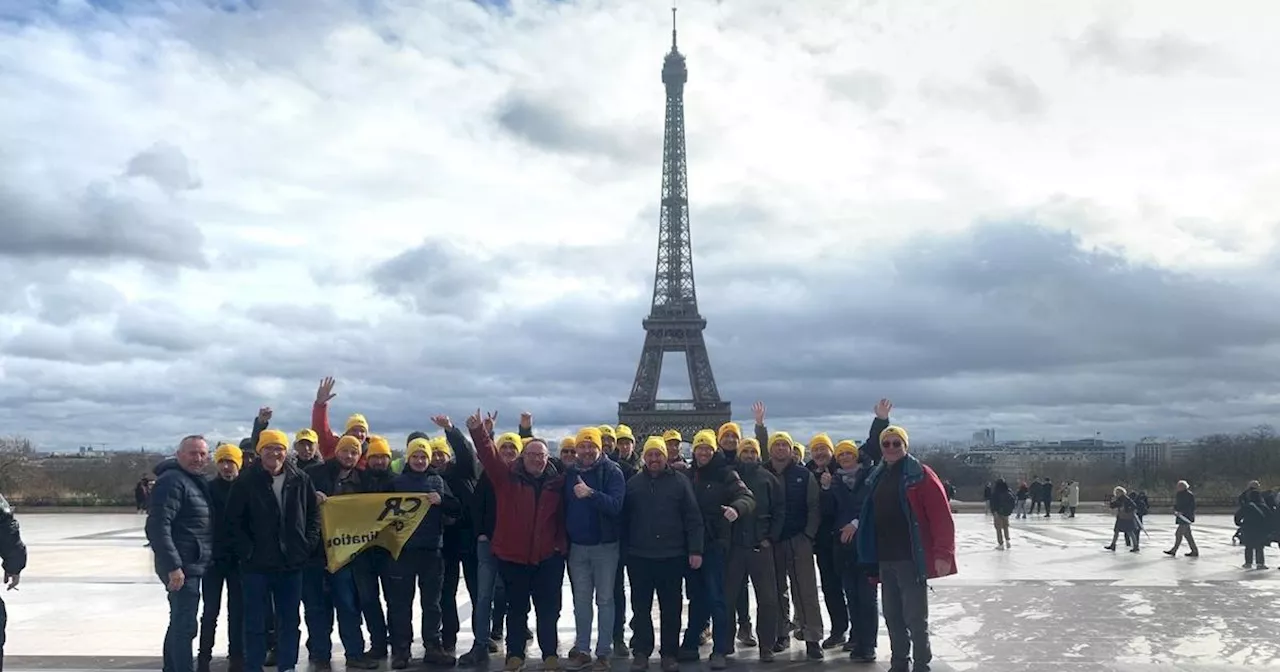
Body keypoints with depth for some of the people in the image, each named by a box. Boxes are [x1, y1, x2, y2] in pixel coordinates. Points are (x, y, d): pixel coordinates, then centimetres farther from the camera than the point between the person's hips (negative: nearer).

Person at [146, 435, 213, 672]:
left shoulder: (197, 482, 14)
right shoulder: (172, 481, -16)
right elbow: (158, 527, -24)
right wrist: (173, 566, -26)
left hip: (192, 565, 10)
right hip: (182, 567, -10)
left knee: (179, 624, 18)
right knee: (185, 626, -8)